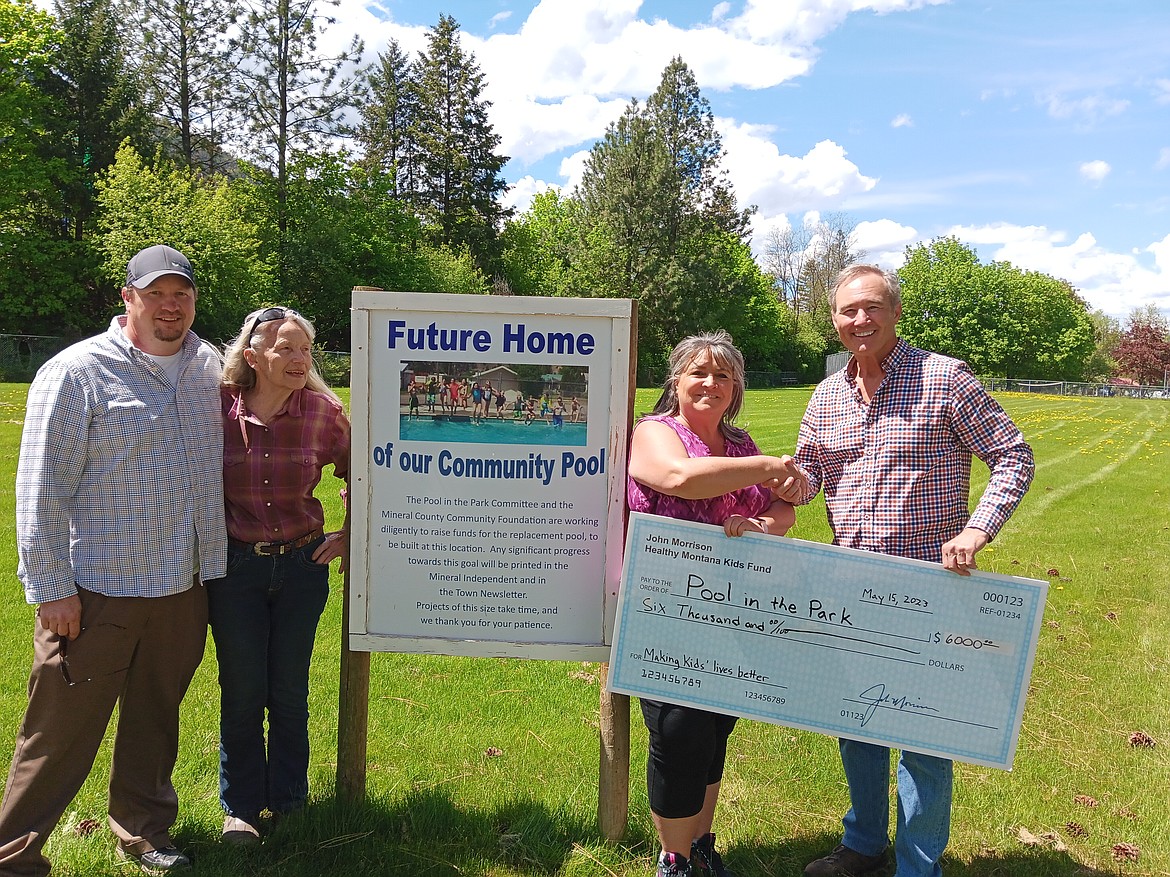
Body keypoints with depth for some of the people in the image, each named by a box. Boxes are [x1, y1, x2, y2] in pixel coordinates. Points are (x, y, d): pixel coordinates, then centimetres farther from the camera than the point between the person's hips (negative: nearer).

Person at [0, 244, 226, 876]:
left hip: (183, 586, 6)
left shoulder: (208, 365, 7)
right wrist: (51, 587, -13)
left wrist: (211, 560, 21)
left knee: (155, 717, 18)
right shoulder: (76, 373, -10)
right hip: (97, 588, -5)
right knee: (64, 728, 4)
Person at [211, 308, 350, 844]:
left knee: (290, 692, 13)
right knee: (242, 694, 9)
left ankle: (288, 800, 34)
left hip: (302, 565, 1)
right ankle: (240, 808, 29)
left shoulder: (323, 412, -7)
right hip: (234, 567, 0)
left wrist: (350, 536, 4)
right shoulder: (216, 409, -9)